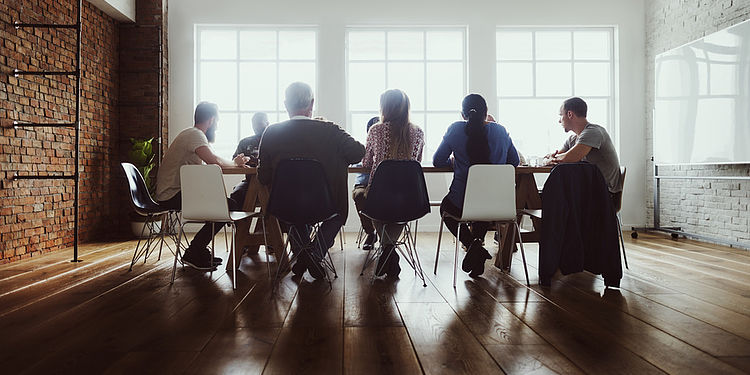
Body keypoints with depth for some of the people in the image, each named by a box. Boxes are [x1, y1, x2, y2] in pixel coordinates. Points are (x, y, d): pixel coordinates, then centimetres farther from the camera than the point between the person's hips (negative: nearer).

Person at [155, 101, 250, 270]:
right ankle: (193, 254, -8)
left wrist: (233, 162, 8)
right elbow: (214, 161, -30)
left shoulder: (192, 134, 19)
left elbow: (209, 161, 18)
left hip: (178, 192, 11)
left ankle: (200, 251, 13)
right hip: (173, 196, -11)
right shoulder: (195, 134, -15)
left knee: (227, 201, 10)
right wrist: (234, 163, -11)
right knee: (229, 206, -17)